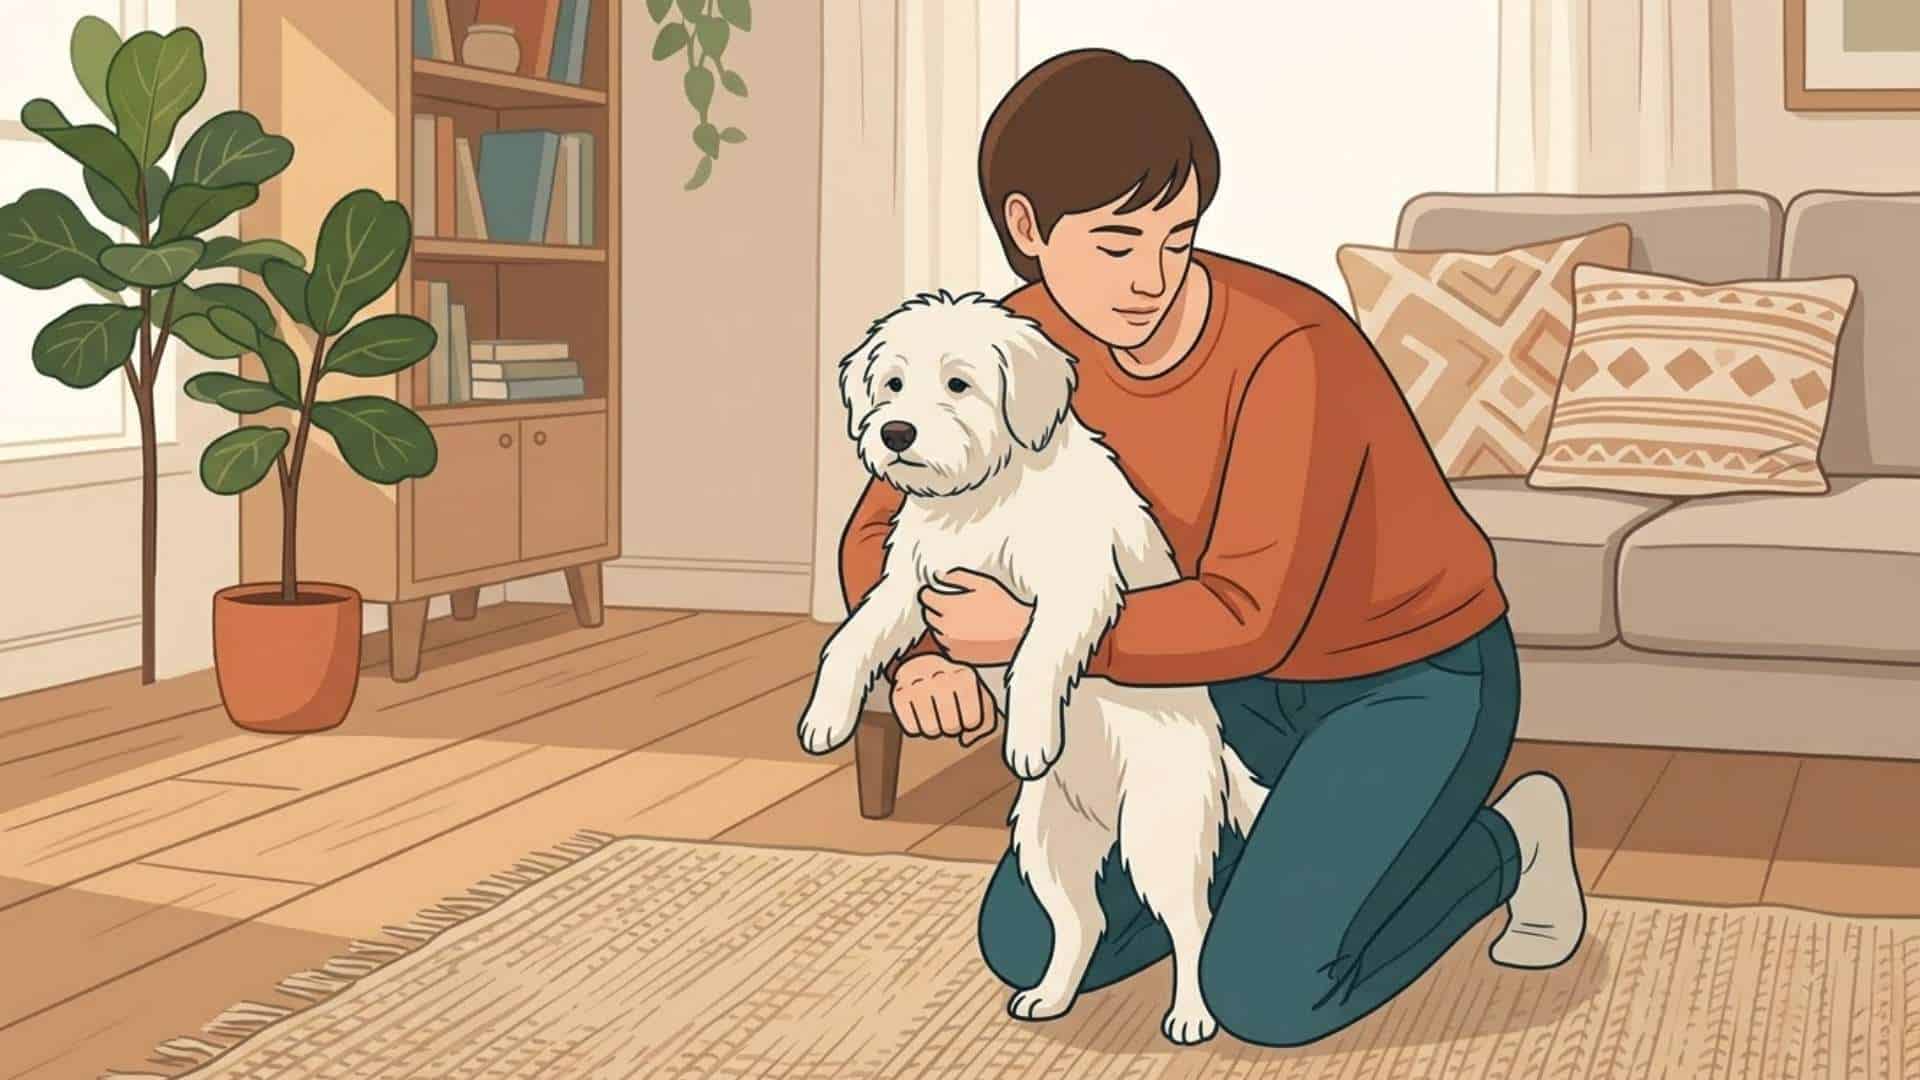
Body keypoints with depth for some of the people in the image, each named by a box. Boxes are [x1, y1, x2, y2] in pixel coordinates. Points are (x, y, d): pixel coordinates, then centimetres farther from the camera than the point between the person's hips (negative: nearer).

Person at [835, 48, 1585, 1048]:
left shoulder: (1291, 353, -33)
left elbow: (1250, 617, -35)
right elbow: (883, 532, -8)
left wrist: (1035, 635, -31)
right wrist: (922, 658, -28)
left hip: (1416, 677, -6)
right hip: (1247, 683, 6)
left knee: (1263, 994, -20)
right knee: (1026, 947, 1)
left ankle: (1500, 844, 6)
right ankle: (1299, 842, 21)